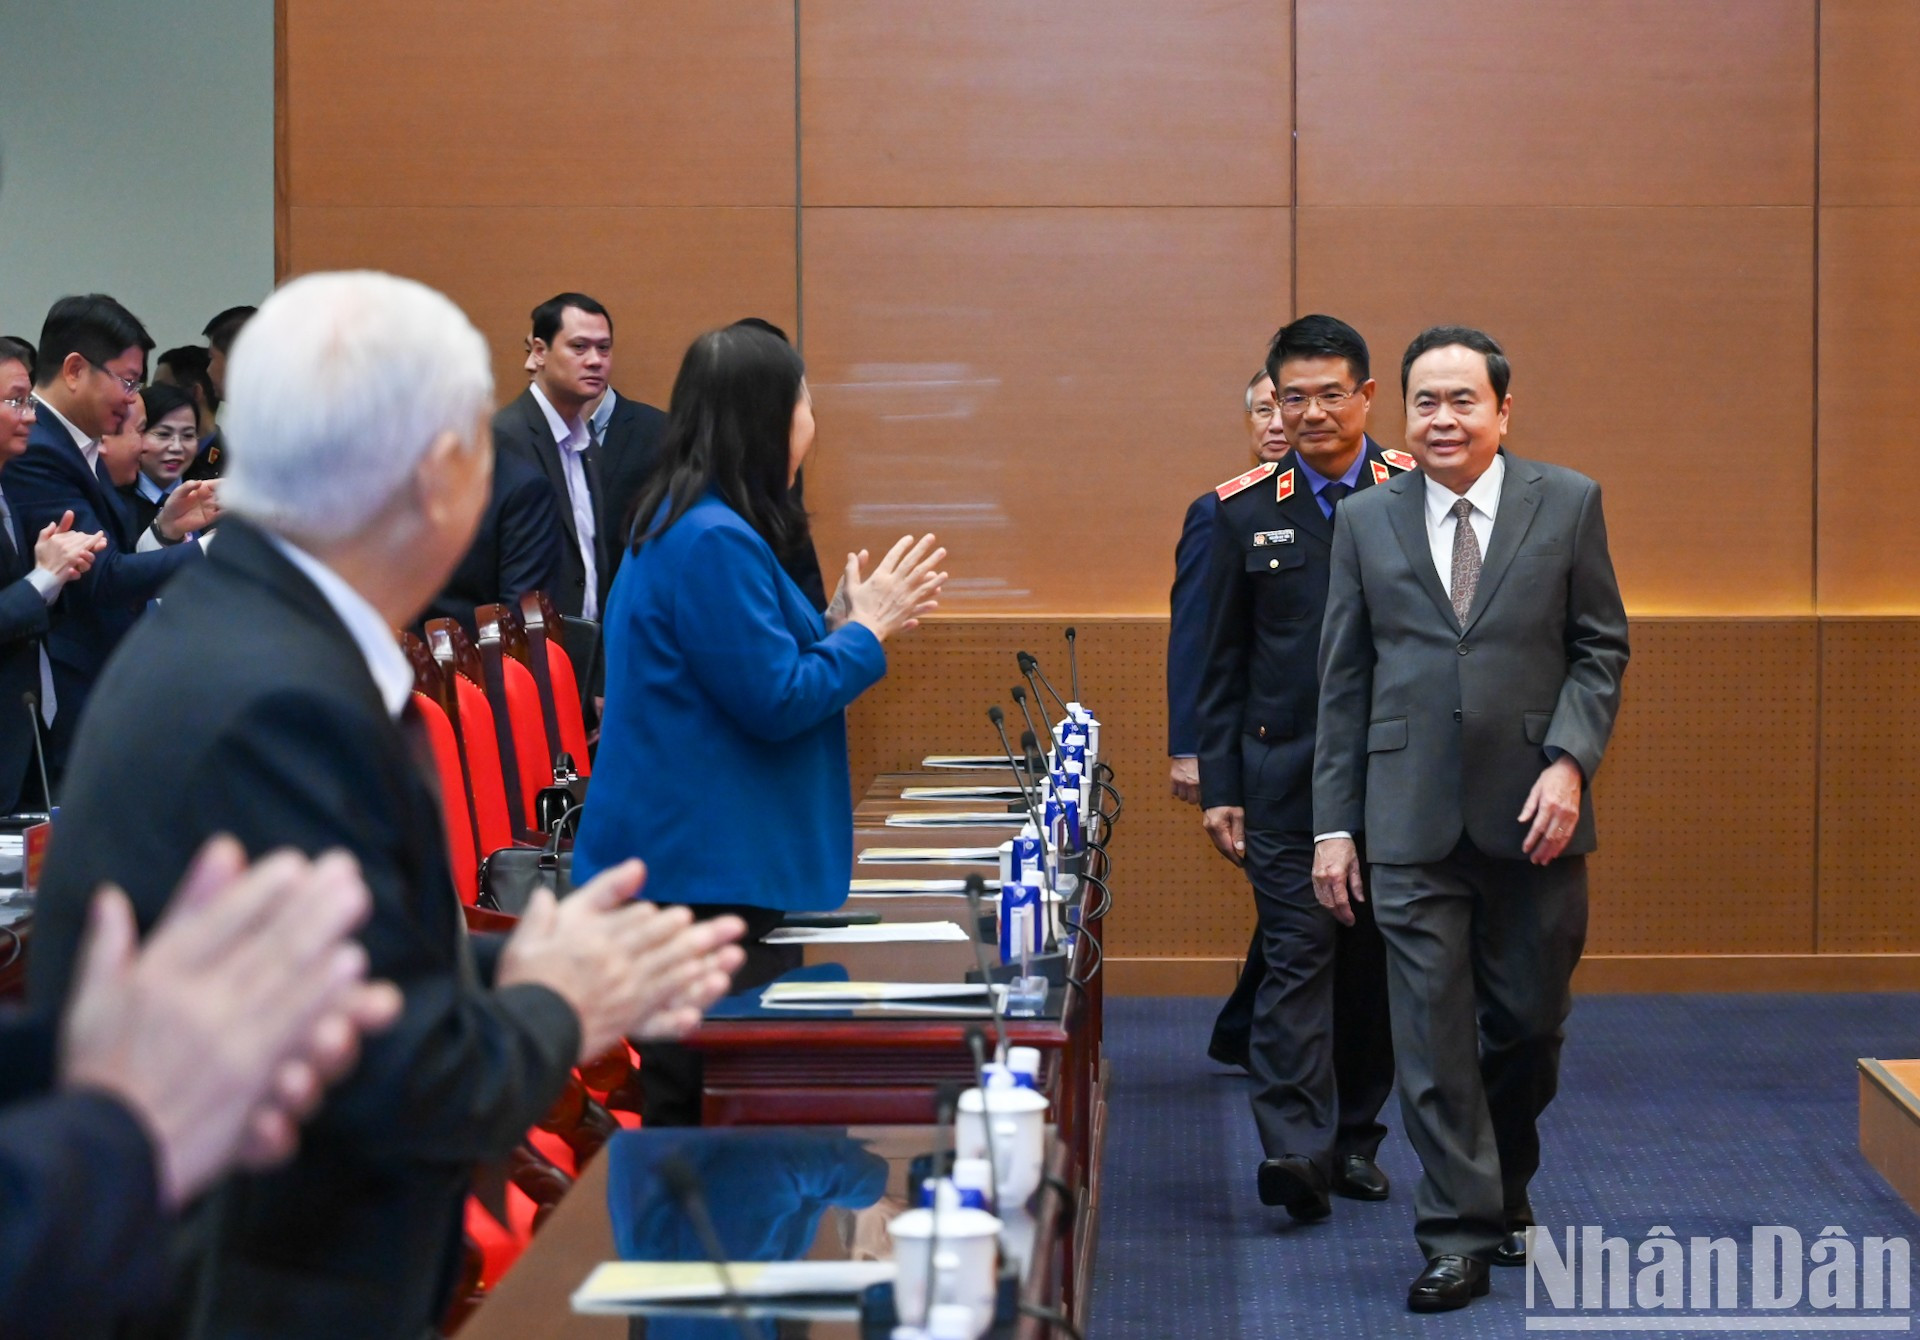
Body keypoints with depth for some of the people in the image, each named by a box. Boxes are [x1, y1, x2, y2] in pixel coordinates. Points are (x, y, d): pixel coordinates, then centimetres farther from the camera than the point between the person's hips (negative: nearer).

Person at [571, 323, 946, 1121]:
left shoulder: (686, 526, 15)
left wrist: (838, 625, 13)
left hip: (700, 865, 10)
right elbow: (776, 702, -17)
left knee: (692, 1095, 11)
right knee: (698, 1108, -5)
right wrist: (865, 630, -5)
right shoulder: (713, 543, -18)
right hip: (702, 871, -10)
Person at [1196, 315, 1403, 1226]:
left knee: (1374, 963, 9)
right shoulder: (1245, 512, 4)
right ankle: (1297, 1149, -13)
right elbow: (1221, 663, 6)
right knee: (1297, 955, -8)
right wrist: (1218, 786, 1)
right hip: (1287, 775, -1)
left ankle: (1356, 1137, 21)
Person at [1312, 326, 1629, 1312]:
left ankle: (1503, 1187, 33)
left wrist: (1568, 761, -11)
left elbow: (1601, 648, 4)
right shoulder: (1366, 521, 6)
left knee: (1529, 1020, 9)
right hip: (1413, 818, 0)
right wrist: (1334, 825, 3)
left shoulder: (1567, 504, 3)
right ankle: (1459, 1236, 4)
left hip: (1531, 812, 0)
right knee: (1432, 1031, -2)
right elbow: (1344, 680, 7)